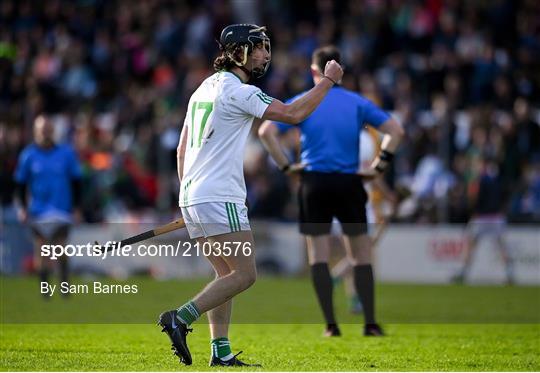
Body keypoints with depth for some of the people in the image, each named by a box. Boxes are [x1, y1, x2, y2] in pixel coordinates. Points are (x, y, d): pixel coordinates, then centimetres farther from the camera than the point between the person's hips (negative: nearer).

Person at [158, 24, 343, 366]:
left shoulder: (205, 88, 17)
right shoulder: (238, 91, -11)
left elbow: (182, 149, 20)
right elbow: (293, 114, -15)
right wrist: (328, 81, -4)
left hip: (192, 197, 10)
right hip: (219, 200, -10)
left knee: (227, 274, 13)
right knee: (245, 275, -7)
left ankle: (221, 351, 8)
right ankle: (180, 318, -14)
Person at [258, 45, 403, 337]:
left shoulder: (302, 103, 3)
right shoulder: (357, 103, 6)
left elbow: (266, 131, -7)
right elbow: (395, 131, 1)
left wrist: (286, 166, -2)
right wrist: (378, 167, 4)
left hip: (314, 183, -1)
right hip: (349, 183, 1)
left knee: (318, 255, 3)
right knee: (361, 255, 8)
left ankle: (331, 325, -3)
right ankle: (370, 323, 3)